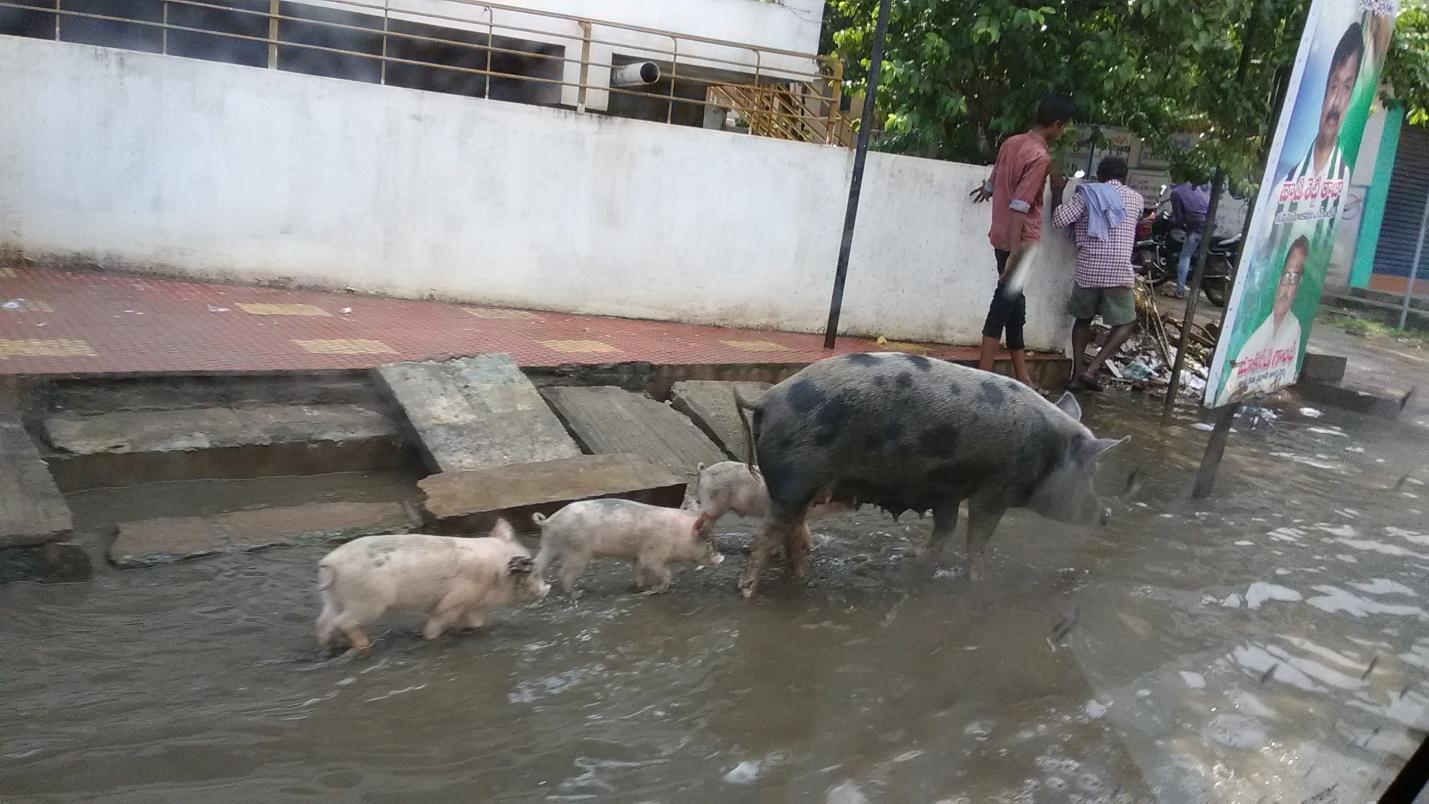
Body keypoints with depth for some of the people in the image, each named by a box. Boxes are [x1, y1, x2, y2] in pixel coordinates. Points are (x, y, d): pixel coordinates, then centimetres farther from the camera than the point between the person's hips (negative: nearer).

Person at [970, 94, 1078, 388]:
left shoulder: (1012, 142, 8)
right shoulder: (1041, 157, -17)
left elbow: (994, 179, 25)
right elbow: (1019, 207, -23)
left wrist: (986, 189, 48)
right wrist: (1015, 253, -25)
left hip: (1002, 236, 9)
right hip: (1018, 241, -9)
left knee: (1014, 303, 12)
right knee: (1006, 303, -5)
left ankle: (1021, 377, 19)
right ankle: (983, 375, -5)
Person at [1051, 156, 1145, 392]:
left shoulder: (1087, 194, 2)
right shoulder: (1136, 199, 10)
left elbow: (1059, 220, -7)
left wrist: (1057, 191, 7)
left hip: (1087, 271, 1)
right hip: (1119, 272, -1)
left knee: (1083, 319, 20)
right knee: (1125, 324, 12)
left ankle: (1077, 374, 11)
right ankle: (1091, 370, -3)